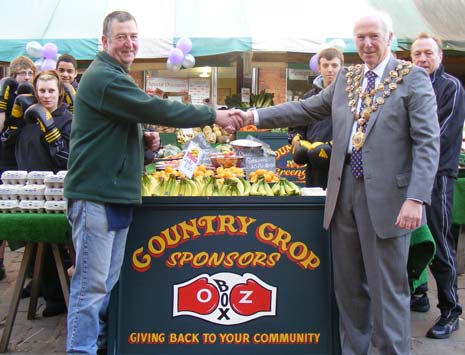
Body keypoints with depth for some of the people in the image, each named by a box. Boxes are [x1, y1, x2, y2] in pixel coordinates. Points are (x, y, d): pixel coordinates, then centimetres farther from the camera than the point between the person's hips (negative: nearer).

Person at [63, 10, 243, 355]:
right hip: (96, 194, -10)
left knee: (108, 283, 14)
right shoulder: (103, 77, -12)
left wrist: (143, 138, 8)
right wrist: (213, 115, -12)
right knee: (91, 285, -6)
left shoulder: (115, 77, 21)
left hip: (116, 194, 10)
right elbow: (155, 108, -17)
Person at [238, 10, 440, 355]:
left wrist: (416, 198, -19)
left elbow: (427, 142, -9)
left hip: (386, 196, -5)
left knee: (387, 287, 1)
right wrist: (256, 116, 9)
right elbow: (306, 109, 17)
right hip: (344, 192, 6)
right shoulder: (346, 78, 14)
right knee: (349, 285, 14)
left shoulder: (413, 78, -3)